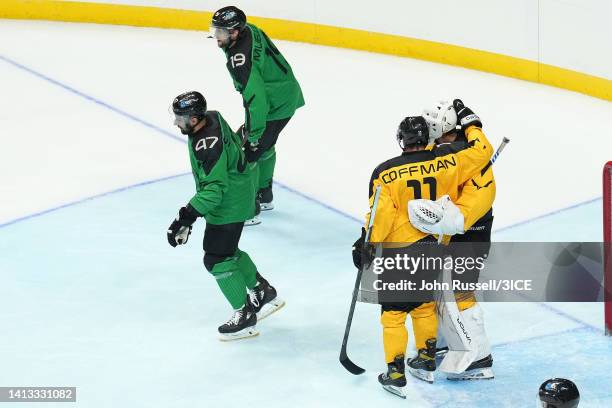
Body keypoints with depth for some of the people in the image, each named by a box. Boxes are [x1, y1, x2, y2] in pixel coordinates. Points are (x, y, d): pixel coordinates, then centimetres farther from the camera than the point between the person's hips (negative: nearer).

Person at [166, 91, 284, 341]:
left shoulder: (209, 146, -34)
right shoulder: (212, 118, -5)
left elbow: (215, 187, -36)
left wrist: (187, 216, -38)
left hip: (228, 208, -10)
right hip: (237, 197, 10)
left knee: (217, 260, -1)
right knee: (228, 251, 24)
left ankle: (245, 316, 11)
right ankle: (265, 294, 37)